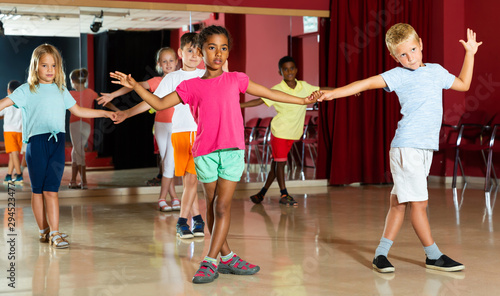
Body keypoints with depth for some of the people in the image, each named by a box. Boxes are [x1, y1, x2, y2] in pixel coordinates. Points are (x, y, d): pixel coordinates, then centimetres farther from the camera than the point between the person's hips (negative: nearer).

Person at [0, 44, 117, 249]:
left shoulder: (61, 90, 17)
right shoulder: (27, 90, 4)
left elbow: (78, 111, 26)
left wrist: (105, 113, 28)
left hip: (57, 142, 2)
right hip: (36, 141, -2)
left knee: (51, 190, -3)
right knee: (37, 190, 6)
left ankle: (54, 233, -5)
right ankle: (44, 230, 18)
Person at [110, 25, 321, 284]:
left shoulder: (235, 79, 7)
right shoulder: (191, 86, 5)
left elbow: (270, 94, 13)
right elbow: (159, 103, 8)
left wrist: (303, 100, 13)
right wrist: (134, 86, -2)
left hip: (232, 151, -1)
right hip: (205, 153, 1)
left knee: (222, 206, -6)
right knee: (212, 206, 8)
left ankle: (210, 262, -4)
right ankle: (226, 257, 20)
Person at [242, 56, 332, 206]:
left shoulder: (304, 86, 2)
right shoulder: (277, 90, -12)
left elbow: (321, 90, 14)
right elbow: (260, 100, -18)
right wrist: (240, 105, -31)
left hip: (293, 132, 5)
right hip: (279, 131, -4)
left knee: (277, 162, 10)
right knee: (280, 162, -2)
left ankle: (263, 192, 19)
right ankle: (284, 195, 7)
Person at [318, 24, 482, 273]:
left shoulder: (436, 71, 17)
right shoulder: (399, 75, -2)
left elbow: (463, 84, 31)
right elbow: (367, 83, -11)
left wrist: (470, 53, 30)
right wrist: (333, 93, -22)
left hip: (425, 148, 6)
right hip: (406, 147, -6)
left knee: (400, 203, 7)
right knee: (418, 203, -4)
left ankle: (381, 254, 14)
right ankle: (434, 256, 7)